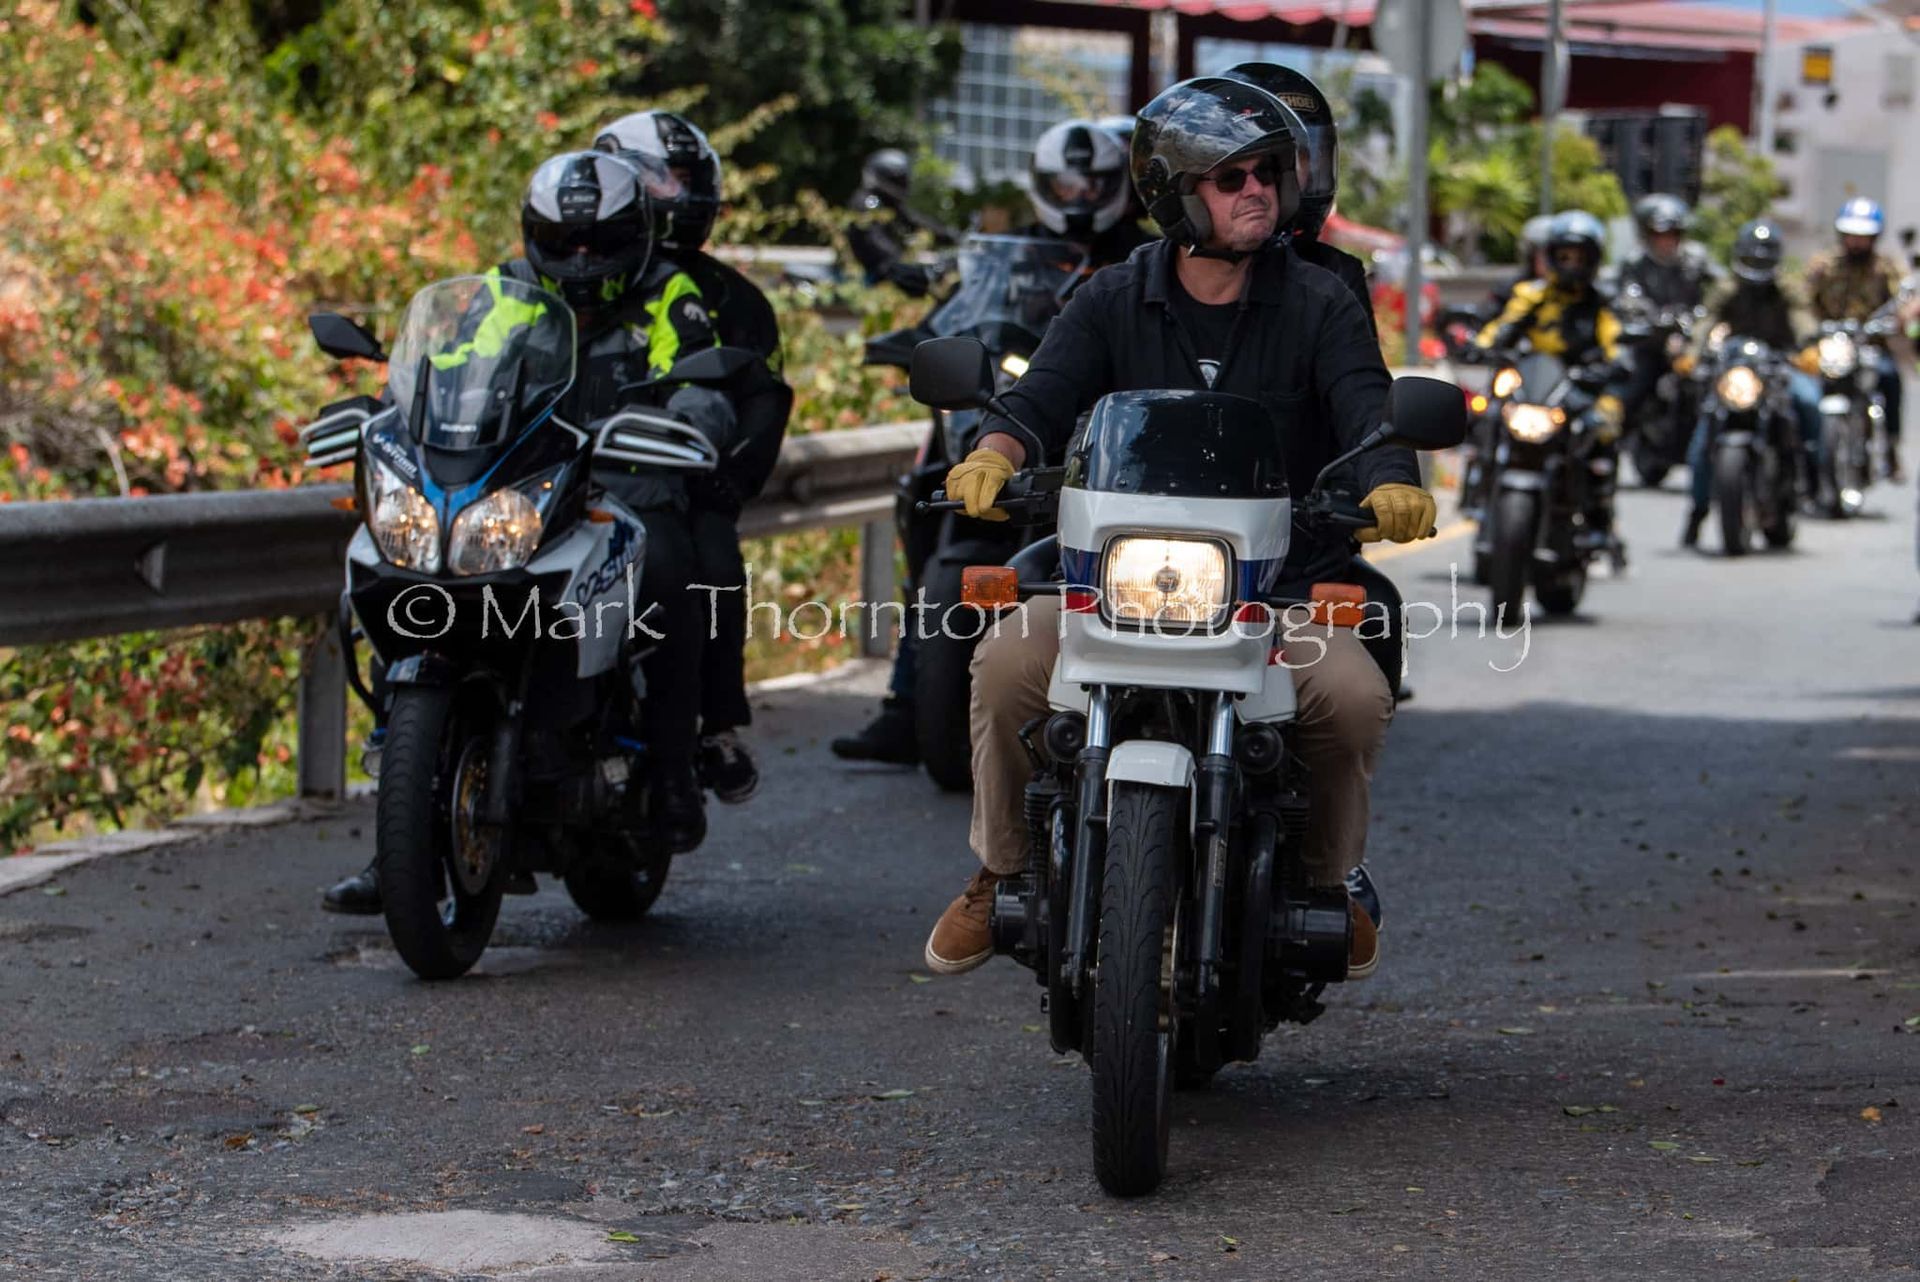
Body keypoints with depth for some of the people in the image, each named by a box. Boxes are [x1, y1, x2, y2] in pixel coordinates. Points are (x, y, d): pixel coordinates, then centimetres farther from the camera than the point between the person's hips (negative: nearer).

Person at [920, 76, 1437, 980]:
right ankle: (1001, 874, 0)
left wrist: (1391, 482, -34)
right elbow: (1044, 396, -6)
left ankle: (1330, 880, 1)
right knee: (1006, 665, -24)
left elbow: (1367, 406, -10)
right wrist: (995, 454, -31)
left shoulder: (1318, 304, 5)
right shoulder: (1113, 302, 8)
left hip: (1284, 581, -1)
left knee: (1353, 697, -29)